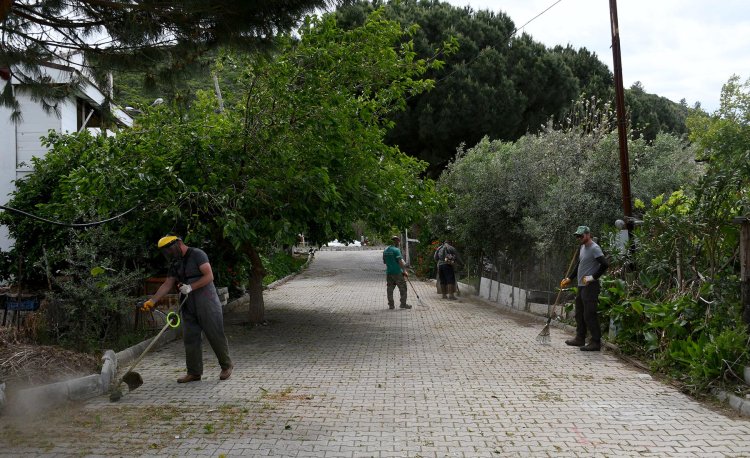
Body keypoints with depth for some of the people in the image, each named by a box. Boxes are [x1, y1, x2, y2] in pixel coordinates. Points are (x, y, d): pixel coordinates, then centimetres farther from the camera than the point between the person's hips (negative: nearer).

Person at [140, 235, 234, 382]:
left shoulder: (197, 254, -7)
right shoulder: (175, 263, 15)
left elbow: (209, 276, -15)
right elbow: (167, 284, 11)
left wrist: (190, 287, -20)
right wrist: (152, 301, 0)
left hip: (207, 304, -7)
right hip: (188, 306, 7)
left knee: (216, 336, -1)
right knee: (190, 339, 4)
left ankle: (226, 366, 13)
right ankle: (194, 372, 11)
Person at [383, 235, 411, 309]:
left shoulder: (385, 250, 10)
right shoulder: (396, 250, -13)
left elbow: (384, 262, 17)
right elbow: (400, 261, -18)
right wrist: (404, 271, -14)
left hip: (389, 272, 7)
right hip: (397, 272, -7)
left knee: (390, 289, 9)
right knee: (403, 288, 4)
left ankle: (391, 305, 10)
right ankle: (403, 304, 7)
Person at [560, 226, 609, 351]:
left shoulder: (594, 248, -14)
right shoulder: (582, 248, 15)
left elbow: (605, 264, -23)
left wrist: (593, 277, -19)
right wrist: (569, 278, 23)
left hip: (590, 286, -10)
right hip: (581, 286, 10)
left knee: (589, 315, -10)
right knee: (579, 314, 16)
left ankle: (596, 342, -5)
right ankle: (580, 339, 25)